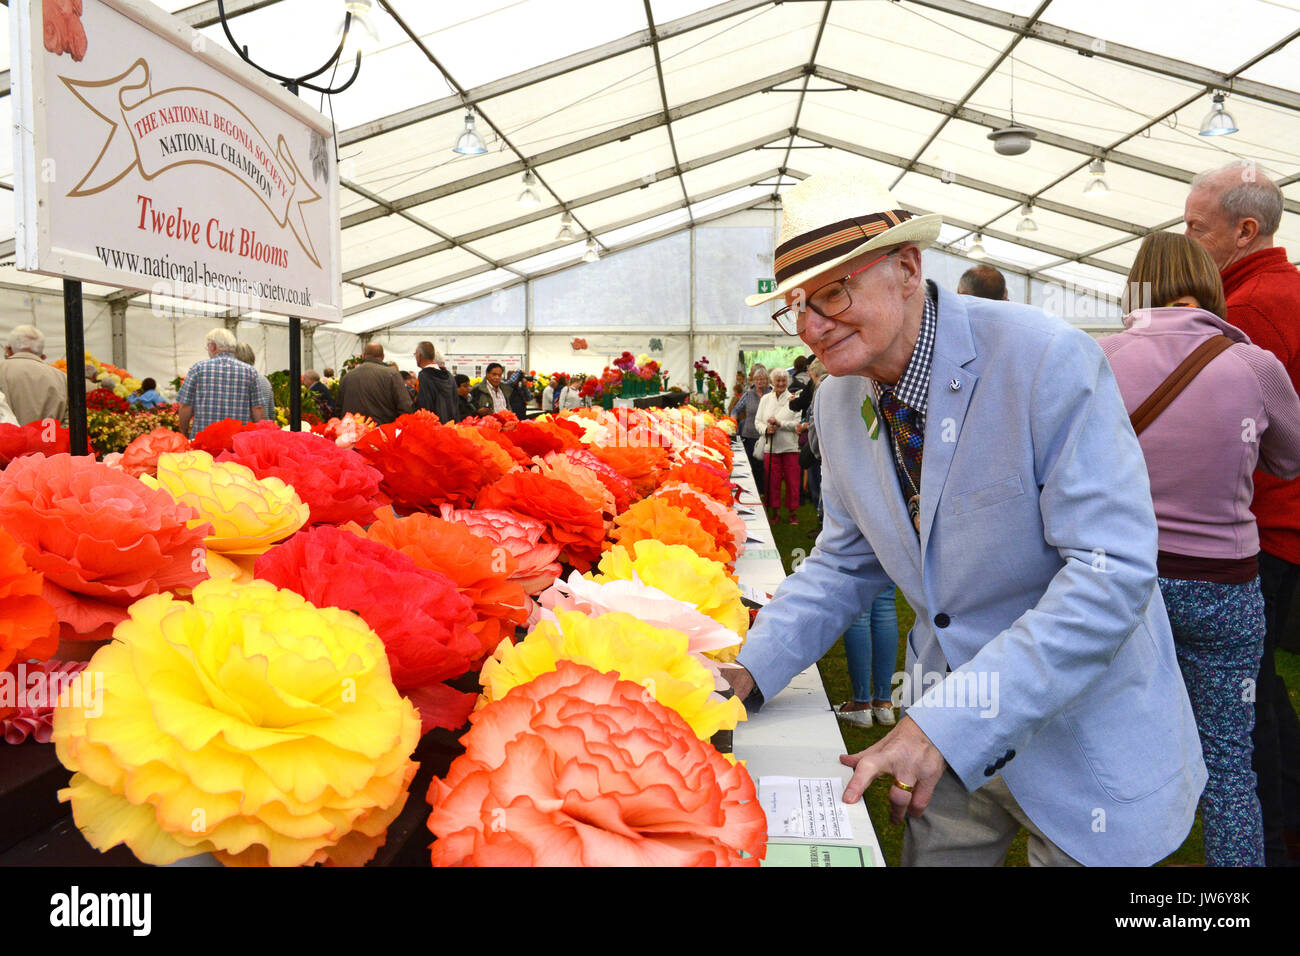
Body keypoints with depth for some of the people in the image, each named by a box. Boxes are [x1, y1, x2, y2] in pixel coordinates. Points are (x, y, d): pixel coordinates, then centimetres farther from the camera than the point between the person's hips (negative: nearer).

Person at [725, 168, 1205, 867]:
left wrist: (946, 724, -32)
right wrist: (753, 668, -8)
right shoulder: (838, 401, -4)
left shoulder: (1048, 361, -24)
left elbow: (1113, 572, -28)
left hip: (1083, 726, -4)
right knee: (931, 850, 18)